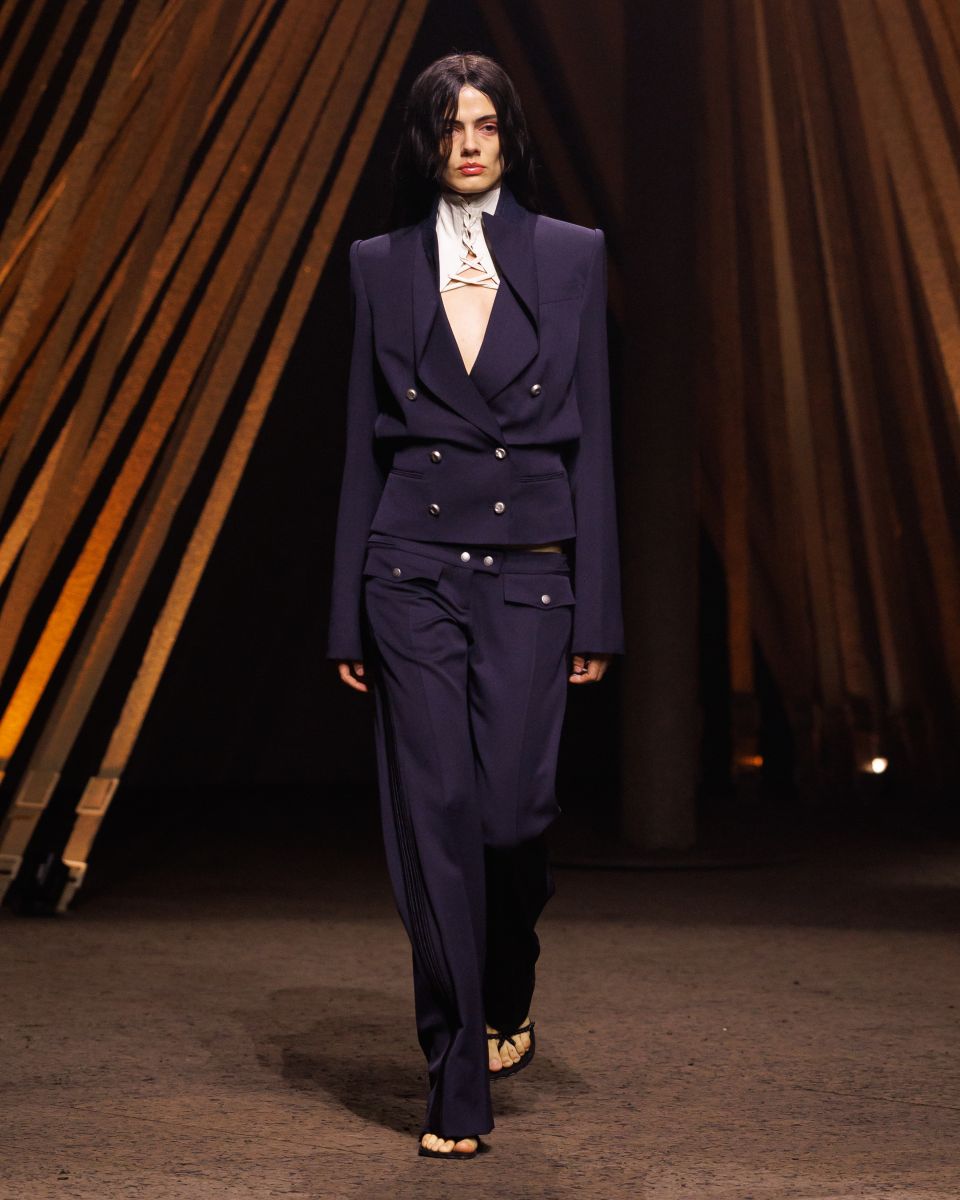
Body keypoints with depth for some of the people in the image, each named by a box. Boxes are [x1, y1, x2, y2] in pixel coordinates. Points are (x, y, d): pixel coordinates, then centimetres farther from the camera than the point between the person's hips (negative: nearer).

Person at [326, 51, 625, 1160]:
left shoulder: (570, 256, 7)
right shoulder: (381, 266, 9)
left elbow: (590, 435, 5)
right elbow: (363, 445, 9)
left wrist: (597, 610, 0)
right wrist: (348, 615, 5)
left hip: (529, 565, -1)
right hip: (412, 562, 1)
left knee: (511, 809, -7)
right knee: (435, 818, -3)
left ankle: (506, 1011, 25)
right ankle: (457, 1090, 6)